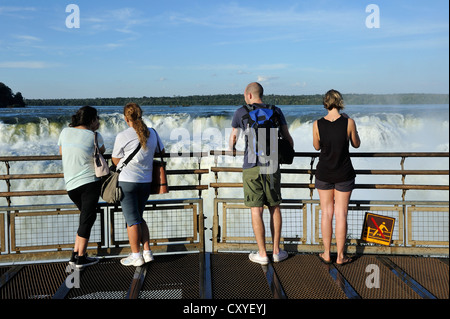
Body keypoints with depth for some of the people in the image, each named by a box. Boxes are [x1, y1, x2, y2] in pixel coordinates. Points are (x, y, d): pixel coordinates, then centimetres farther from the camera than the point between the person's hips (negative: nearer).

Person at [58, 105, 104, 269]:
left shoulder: (65, 132, 7)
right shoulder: (94, 136, -5)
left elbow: (61, 152, 22)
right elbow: (102, 150, 15)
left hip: (71, 184, 6)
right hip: (90, 182, -6)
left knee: (86, 218, 19)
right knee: (87, 218, 2)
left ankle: (75, 254, 19)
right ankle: (80, 258, 6)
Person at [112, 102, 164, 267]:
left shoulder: (122, 136, -11)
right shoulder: (152, 133, 3)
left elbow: (115, 161, -2)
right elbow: (161, 152, 19)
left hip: (127, 181, -5)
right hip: (146, 181, 5)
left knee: (132, 220, 3)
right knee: (139, 217, 18)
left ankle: (136, 256, 9)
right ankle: (147, 252, 17)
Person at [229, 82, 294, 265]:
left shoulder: (241, 112, 3)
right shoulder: (276, 111, 9)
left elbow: (233, 139, 14)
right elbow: (288, 139, 9)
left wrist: (231, 148, 37)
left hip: (251, 167, -3)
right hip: (272, 166, 3)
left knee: (256, 210, 2)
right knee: (274, 208, 14)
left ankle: (262, 254, 8)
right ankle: (276, 251, 18)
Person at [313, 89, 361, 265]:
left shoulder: (317, 124, -9)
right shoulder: (349, 122, -12)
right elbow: (356, 144, 4)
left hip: (324, 173, 1)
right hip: (344, 174, -1)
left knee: (327, 213, 12)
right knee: (341, 214, 7)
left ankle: (326, 254, 19)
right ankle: (340, 256, 15)